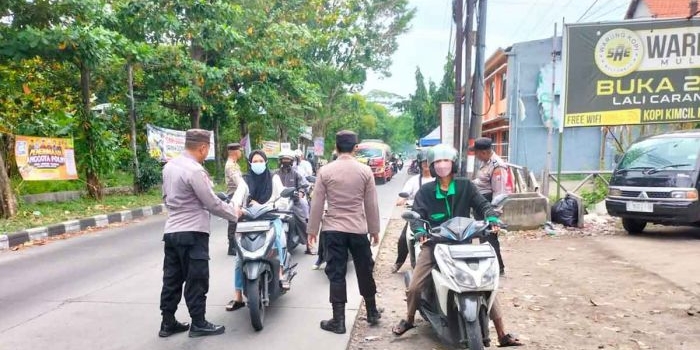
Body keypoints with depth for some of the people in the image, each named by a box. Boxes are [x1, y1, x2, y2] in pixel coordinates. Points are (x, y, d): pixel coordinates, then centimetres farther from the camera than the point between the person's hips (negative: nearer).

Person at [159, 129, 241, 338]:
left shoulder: (169, 166, 9)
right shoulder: (195, 170, -19)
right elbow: (212, 203, -16)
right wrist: (234, 213, -2)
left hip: (171, 231, 9)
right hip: (192, 233, -9)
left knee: (172, 279, 14)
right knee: (196, 280, 2)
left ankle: (168, 323, 22)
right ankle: (198, 324, 11)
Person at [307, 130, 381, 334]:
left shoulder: (325, 171, -4)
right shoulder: (365, 171, -3)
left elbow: (317, 203, -2)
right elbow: (371, 204, 1)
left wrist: (312, 229, 7)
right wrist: (374, 229, 11)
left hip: (334, 229, -1)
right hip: (358, 229, 1)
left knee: (336, 274, 5)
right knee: (365, 271, 15)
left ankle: (338, 320, 9)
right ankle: (372, 313, 29)